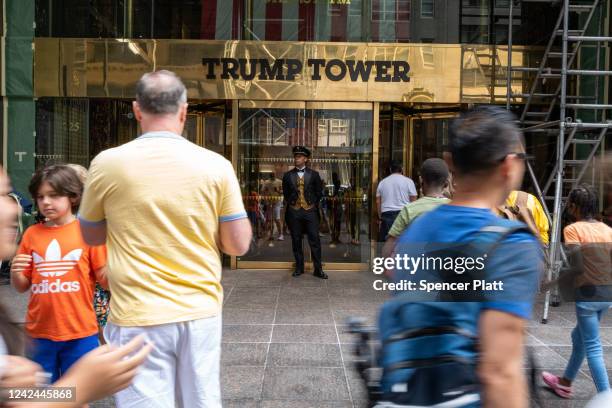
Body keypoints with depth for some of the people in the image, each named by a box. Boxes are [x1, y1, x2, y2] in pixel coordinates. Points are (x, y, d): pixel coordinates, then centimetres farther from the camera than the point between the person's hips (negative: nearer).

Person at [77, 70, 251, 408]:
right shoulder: (216, 165, -7)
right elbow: (239, 245, -3)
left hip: (138, 318, -1)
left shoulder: (107, 163, -7)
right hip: (201, 312, 2)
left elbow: (90, 236, 8)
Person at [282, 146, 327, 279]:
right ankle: (299, 267, 17)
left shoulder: (314, 174, 5)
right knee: (296, 241, 6)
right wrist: (290, 204, 10)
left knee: (315, 240, -2)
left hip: (310, 211, -1)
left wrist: (313, 204, 7)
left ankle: (318, 269, 5)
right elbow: (285, 194, 14)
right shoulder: (287, 175, 7)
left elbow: (319, 192, 9)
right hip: (294, 211, 1)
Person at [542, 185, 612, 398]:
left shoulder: (572, 229, -11)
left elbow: (577, 266, -19)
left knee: (592, 347, 3)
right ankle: (565, 382, 37)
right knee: (579, 336, 22)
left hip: (588, 293, -7)